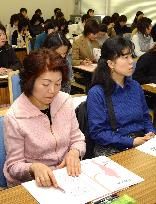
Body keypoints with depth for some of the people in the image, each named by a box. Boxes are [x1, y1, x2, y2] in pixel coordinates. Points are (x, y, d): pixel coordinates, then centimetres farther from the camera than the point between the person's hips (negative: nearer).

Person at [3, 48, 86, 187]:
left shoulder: (66, 101, -4)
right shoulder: (14, 118, -18)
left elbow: (77, 139, 6)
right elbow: (14, 166, -9)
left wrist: (74, 153, -15)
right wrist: (34, 168, -29)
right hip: (30, 183, -3)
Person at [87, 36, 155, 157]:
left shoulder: (135, 86, 9)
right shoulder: (96, 93, -10)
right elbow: (97, 132, -12)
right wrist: (131, 142, -17)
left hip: (141, 144, 5)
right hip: (112, 150, -5)